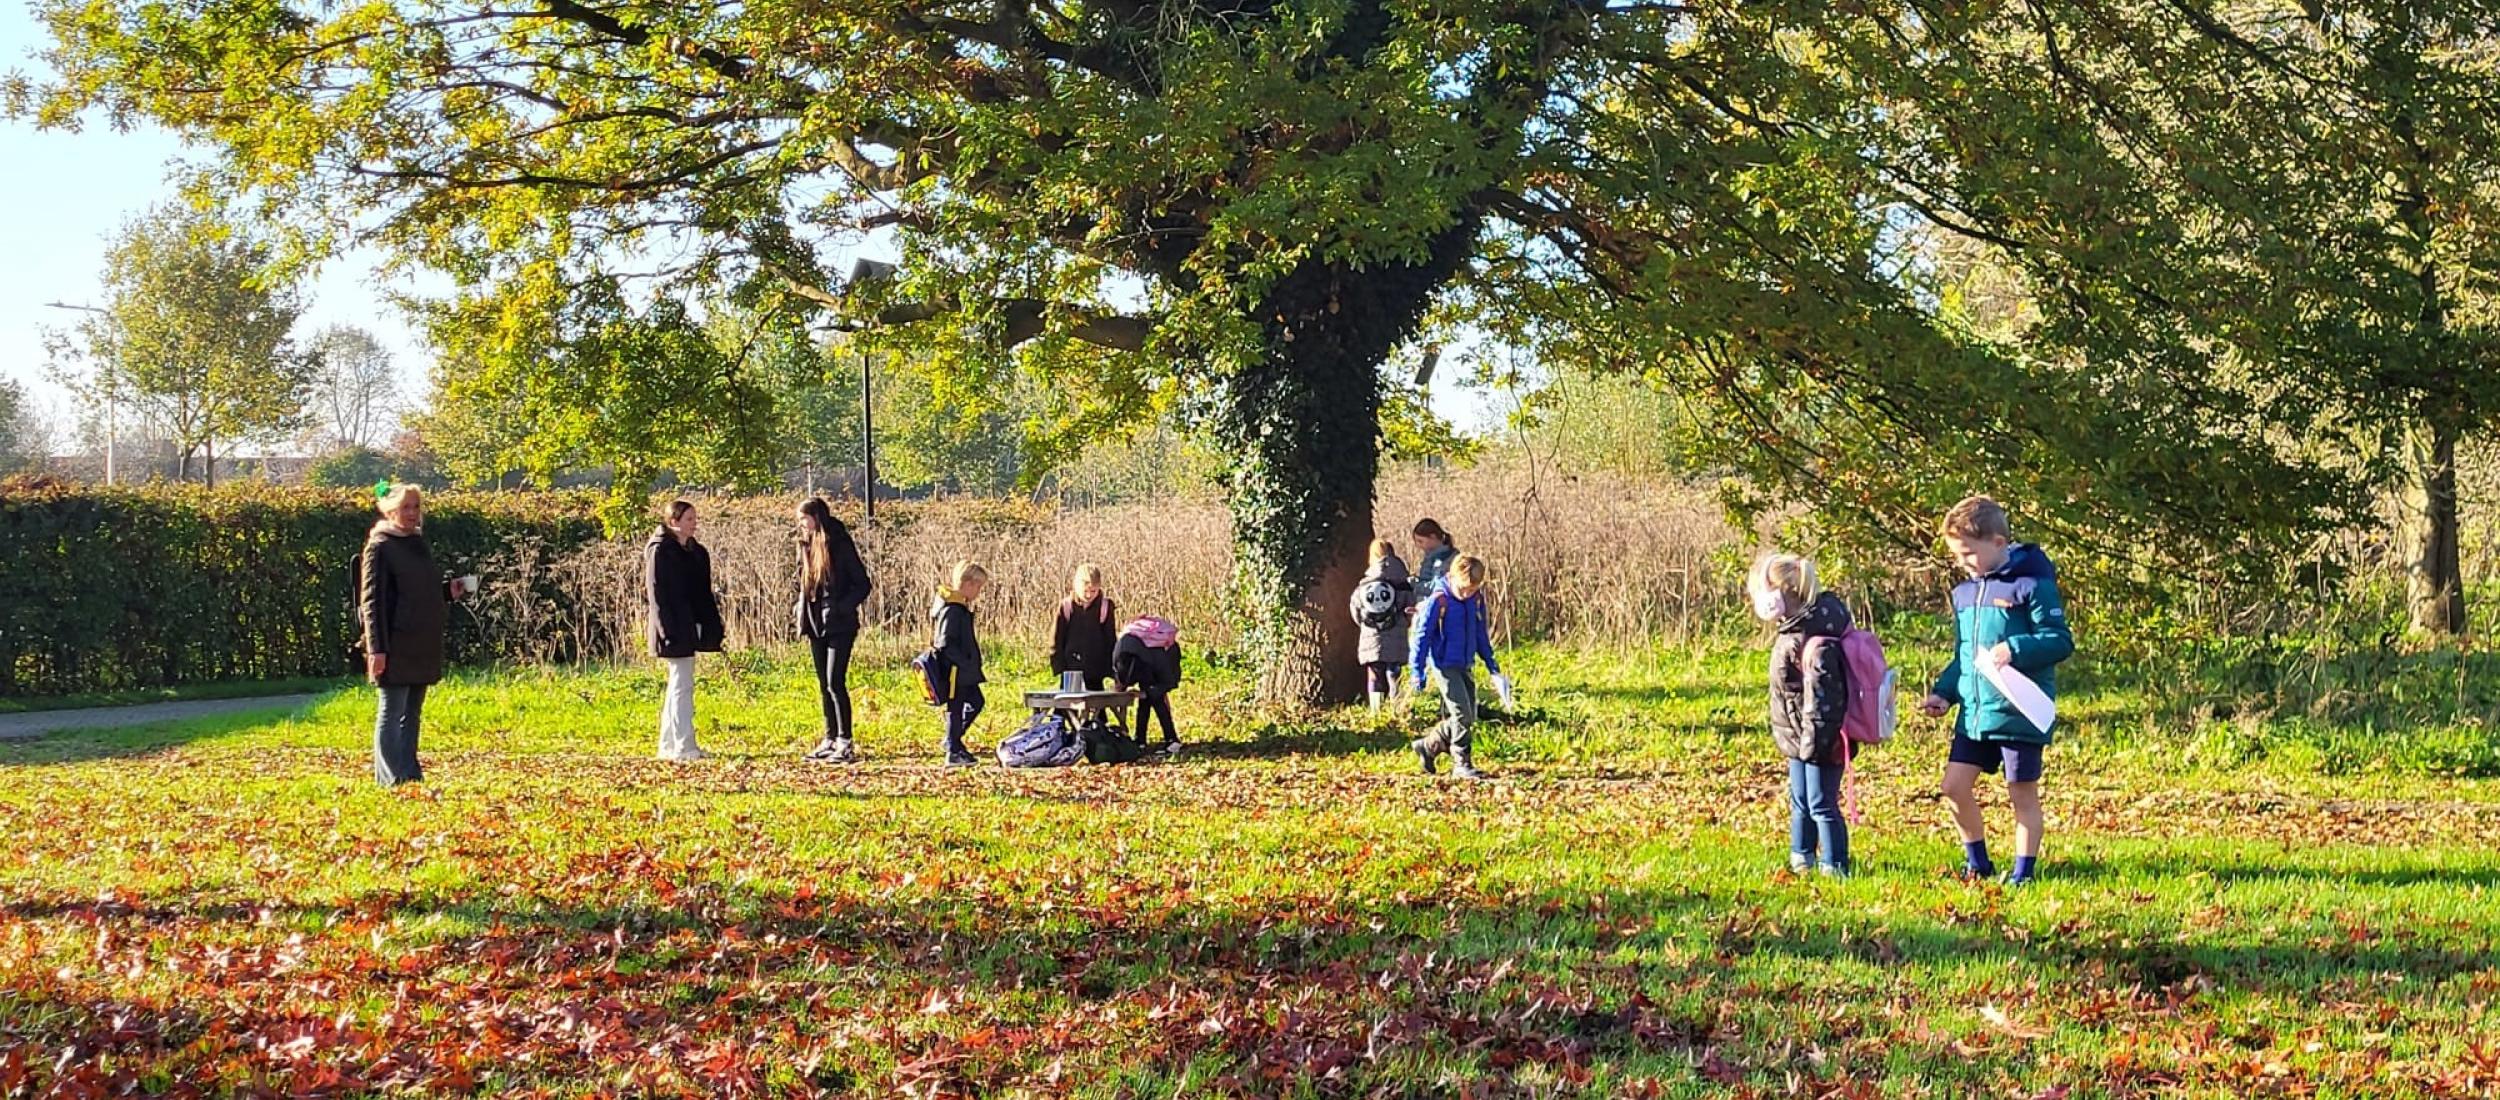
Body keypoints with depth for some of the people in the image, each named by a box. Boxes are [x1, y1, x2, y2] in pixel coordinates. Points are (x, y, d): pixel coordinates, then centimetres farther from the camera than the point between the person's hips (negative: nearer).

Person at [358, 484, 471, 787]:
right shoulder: (379, 547, -8)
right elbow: (371, 601, -13)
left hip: (423, 645, 8)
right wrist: (377, 648, -19)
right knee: (391, 714, -3)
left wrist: (448, 591, 9)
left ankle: (411, 776, 20)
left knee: (412, 714, 13)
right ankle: (391, 781, -1)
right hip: (396, 646, -8)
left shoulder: (419, 544, 15)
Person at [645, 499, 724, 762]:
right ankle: (683, 746, -8)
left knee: (679, 686, 12)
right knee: (682, 686, -9)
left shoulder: (696, 551, 14)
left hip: (690, 628, 9)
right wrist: (669, 631, -21)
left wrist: (713, 628, 10)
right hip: (675, 629, -9)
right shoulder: (659, 551, -10)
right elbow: (657, 593, -14)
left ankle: (669, 745, 19)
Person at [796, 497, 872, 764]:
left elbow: (862, 584, -10)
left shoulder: (840, 544, -11)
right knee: (824, 685, 11)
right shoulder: (806, 545, 10)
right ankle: (831, 739, 17)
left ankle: (846, 743, -8)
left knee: (835, 682, -11)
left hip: (839, 626, -7)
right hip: (815, 625, 7)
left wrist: (841, 608, -20)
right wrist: (801, 609, 6)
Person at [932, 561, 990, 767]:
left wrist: (970, 665, 14)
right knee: (955, 709, -1)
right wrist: (965, 664, -25)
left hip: (964, 672, 10)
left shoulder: (961, 607, 11)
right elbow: (946, 644, -24)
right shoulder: (952, 610, -20)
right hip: (955, 671, -10)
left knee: (976, 702, 18)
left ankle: (953, 741, 26)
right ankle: (954, 753, 8)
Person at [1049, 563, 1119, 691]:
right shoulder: (1066, 606, -4)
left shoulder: (1105, 607, -3)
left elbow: (1111, 640, 2)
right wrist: (1059, 668, -5)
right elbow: (1056, 641, 1)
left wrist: (1110, 669, -3)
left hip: (1096, 675, 0)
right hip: (1071, 673, 0)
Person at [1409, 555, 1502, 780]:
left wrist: (1491, 663, 15)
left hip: (1466, 666, 7)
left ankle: (1427, 747, 24)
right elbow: (1422, 635, -11)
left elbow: (1481, 633, 16)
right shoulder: (1438, 600, -16)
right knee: (1462, 715, -12)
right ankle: (1462, 764, -1)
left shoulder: (1476, 600, 3)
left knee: (1468, 717, 10)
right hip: (1446, 666, -7)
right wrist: (1418, 671, -12)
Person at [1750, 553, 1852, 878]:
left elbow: (1820, 699, -27)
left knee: (1821, 805, -1)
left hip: (1820, 743, -11)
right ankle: (1801, 859, 34)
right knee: (1800, 803, 21)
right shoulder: (1794, 631, 6)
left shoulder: (1815, 645, -28)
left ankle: (1834, 867, 9)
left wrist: (1813, 742, -23)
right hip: (1801, 741, 11)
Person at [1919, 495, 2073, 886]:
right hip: (1973, 712, 7)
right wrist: (1943, 693, 8)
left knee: (2022, 793, 3)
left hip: (2019, 713, -7)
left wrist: (2015, 649, -27)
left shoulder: (2031, 584, -10)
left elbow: (2061, 641, -13)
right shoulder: (1964, 592, 12)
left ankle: (2023, 873, 14)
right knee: (1955, 785, 4)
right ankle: (1977, 863, 21)